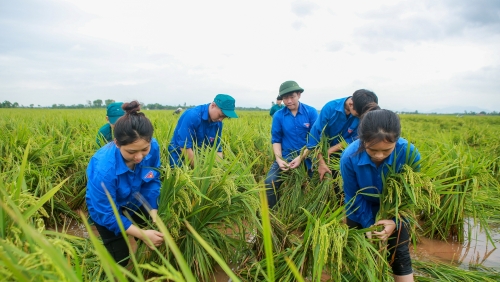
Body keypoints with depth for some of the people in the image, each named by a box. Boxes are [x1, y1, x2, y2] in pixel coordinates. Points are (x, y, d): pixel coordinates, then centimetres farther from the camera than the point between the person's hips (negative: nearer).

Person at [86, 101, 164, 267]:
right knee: (121, 259, -2)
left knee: (157, 238, 9)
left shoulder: (152, 147, -30)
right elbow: (106, 214, -30)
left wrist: (153, 212, -24)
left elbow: (153, 181, -12)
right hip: (106, 209, -4)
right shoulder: (104, 169, -41)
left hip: (135, 202, 4)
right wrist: (141, 234, -33)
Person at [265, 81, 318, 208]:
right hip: (286, 156, 1)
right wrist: (279, 160, -13)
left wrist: (301, 157, -18)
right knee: (269, 183, -17)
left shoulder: (311, 112, -6)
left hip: (307, 157, 0)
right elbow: (276, 140, 3)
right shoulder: (278, 115, -2)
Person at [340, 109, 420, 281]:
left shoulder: (409, 153, -31)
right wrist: (369, 225, -16)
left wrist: (396, 221, -26)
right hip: (362, 211, 0)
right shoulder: (350, 157, -32)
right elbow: (354, 196, -16)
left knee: (400, 256, 5)